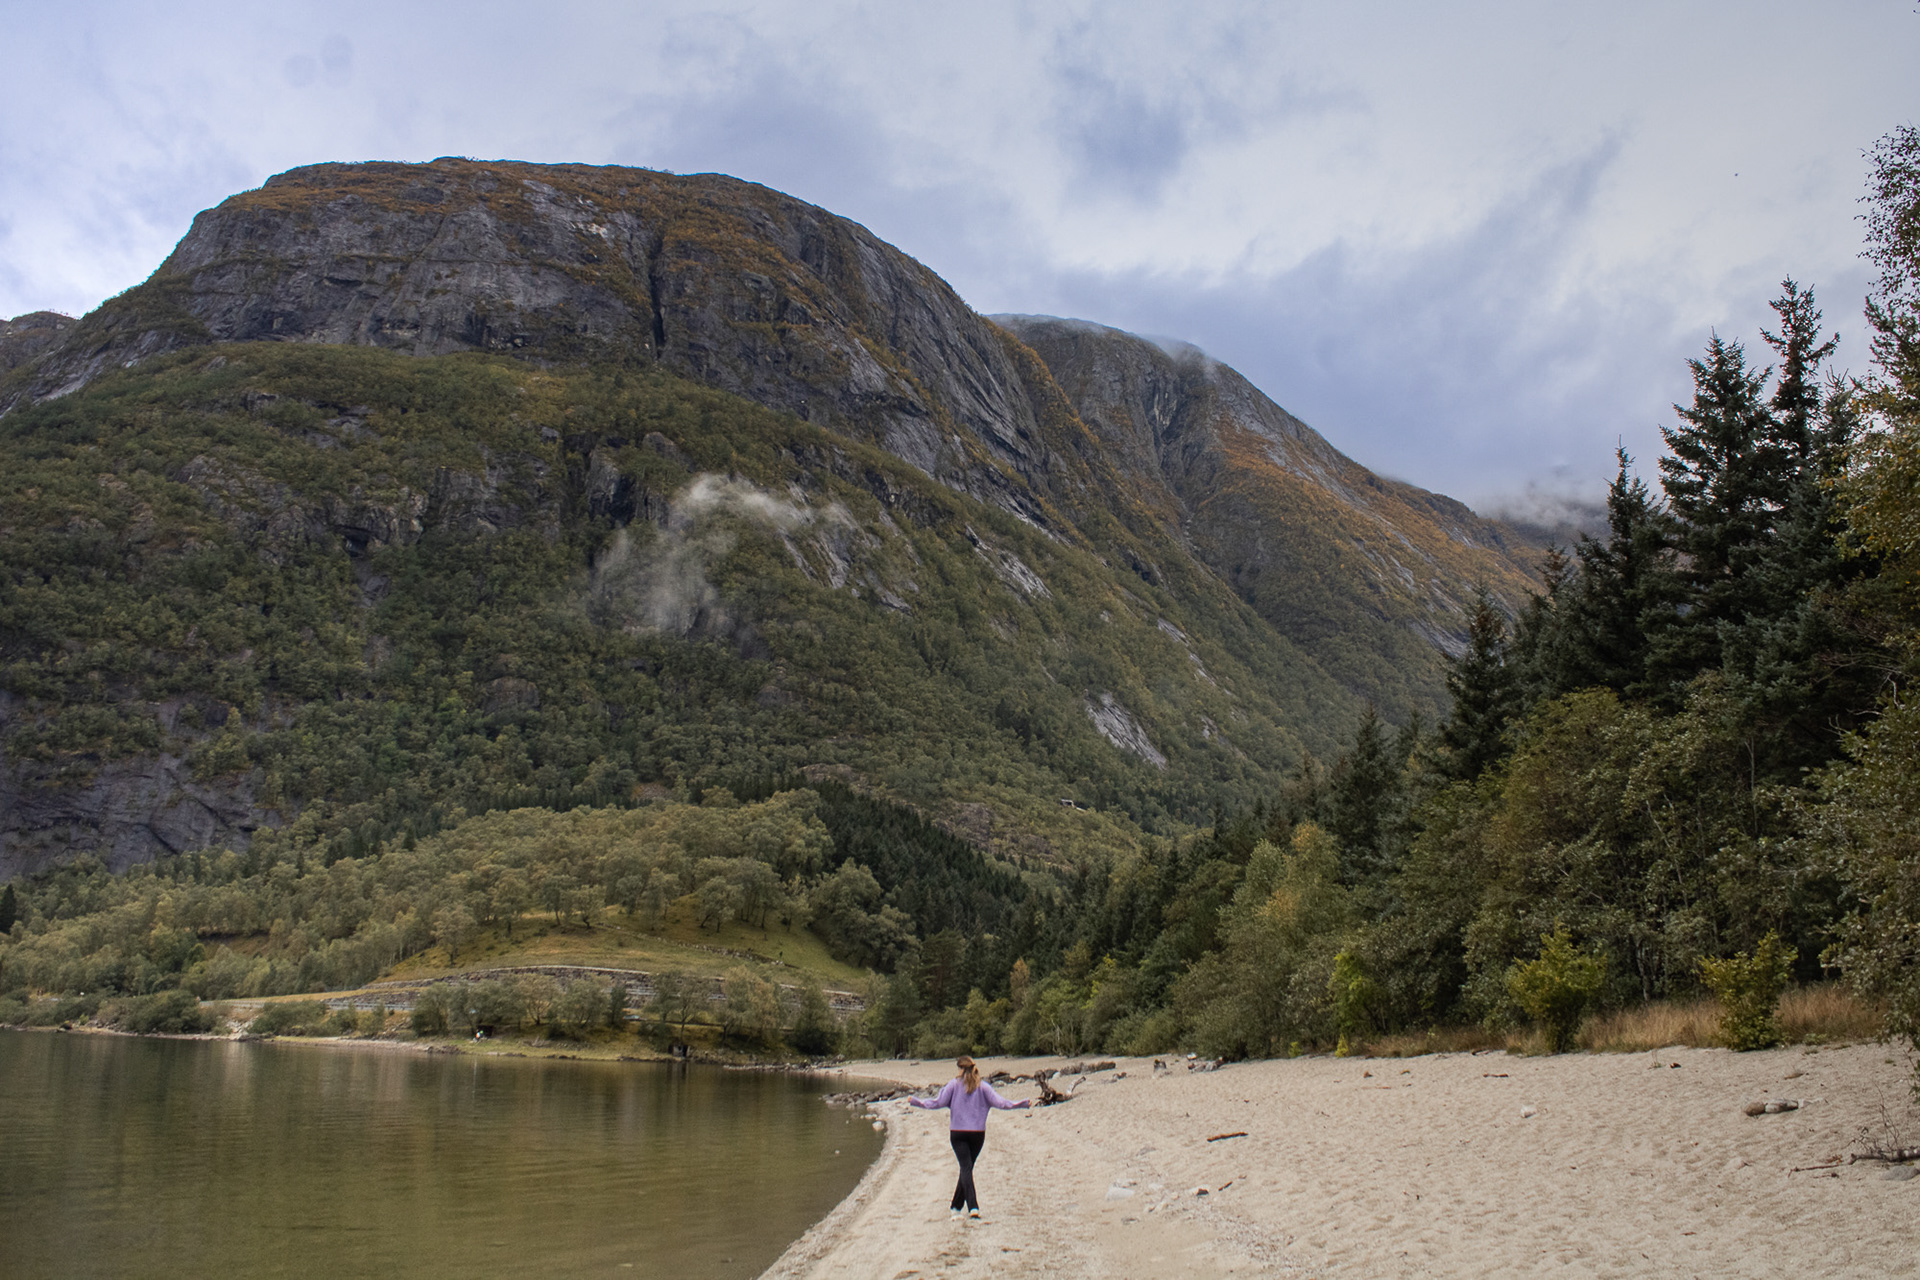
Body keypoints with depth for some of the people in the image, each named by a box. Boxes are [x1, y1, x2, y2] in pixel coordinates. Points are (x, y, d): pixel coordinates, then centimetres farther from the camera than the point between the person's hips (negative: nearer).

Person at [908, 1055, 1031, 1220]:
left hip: (958, 1133, -2)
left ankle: (973, 1207, -22)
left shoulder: (954, 1085, -2)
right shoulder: (983, 1087, 1)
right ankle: (957, 1206, 25)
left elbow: (937, 1103, -4)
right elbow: (1000, 1103, -4)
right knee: (967, 1168, 16)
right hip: (978, 1133, 2)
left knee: (966, 1169, -6)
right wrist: (1025, 1103, 1)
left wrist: (915, 1101, 4)